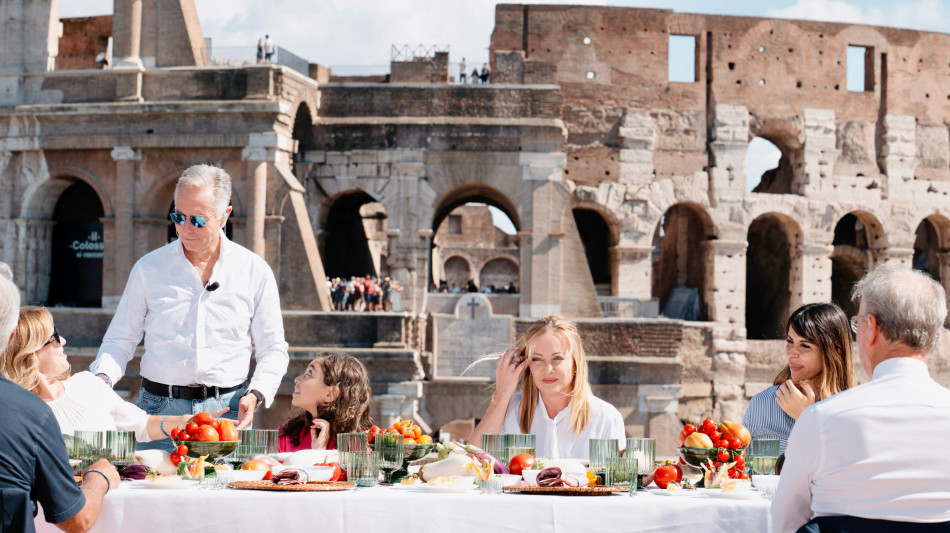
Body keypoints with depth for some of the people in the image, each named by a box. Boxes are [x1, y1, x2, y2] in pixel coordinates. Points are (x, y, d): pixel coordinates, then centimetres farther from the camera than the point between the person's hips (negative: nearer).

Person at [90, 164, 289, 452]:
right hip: (159, 410, 0)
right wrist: (102, 378, -9)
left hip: (227, 409, 0)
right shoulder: (148, 268, 7)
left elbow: (273, 350, 10)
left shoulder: (255, 272, 6)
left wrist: (256, 394, -7)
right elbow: (120, 340, 11)